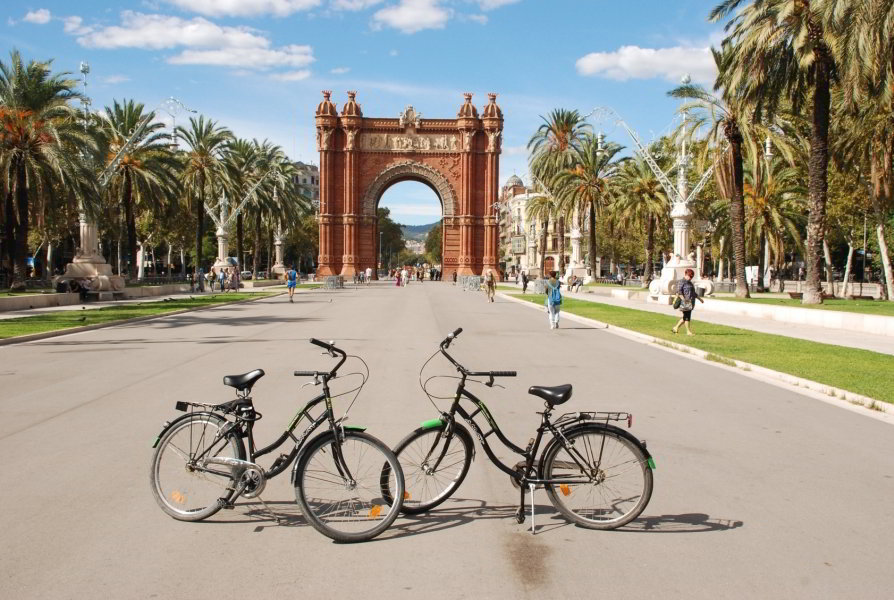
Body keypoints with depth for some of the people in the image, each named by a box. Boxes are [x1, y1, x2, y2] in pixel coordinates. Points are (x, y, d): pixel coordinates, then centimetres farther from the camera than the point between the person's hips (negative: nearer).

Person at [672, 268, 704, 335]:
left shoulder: (690, 283, 20)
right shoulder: (682, 282, -9)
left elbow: (694, 293, 28)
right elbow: (679, 291, -19)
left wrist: (699, 299, 27)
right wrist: (683, 299, -28)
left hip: (690, 302, 10)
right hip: (685, 302, -10)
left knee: (686, 317, 10)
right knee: (687, 317, -6)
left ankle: (676, 327, 19)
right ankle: (688, 331, -2)